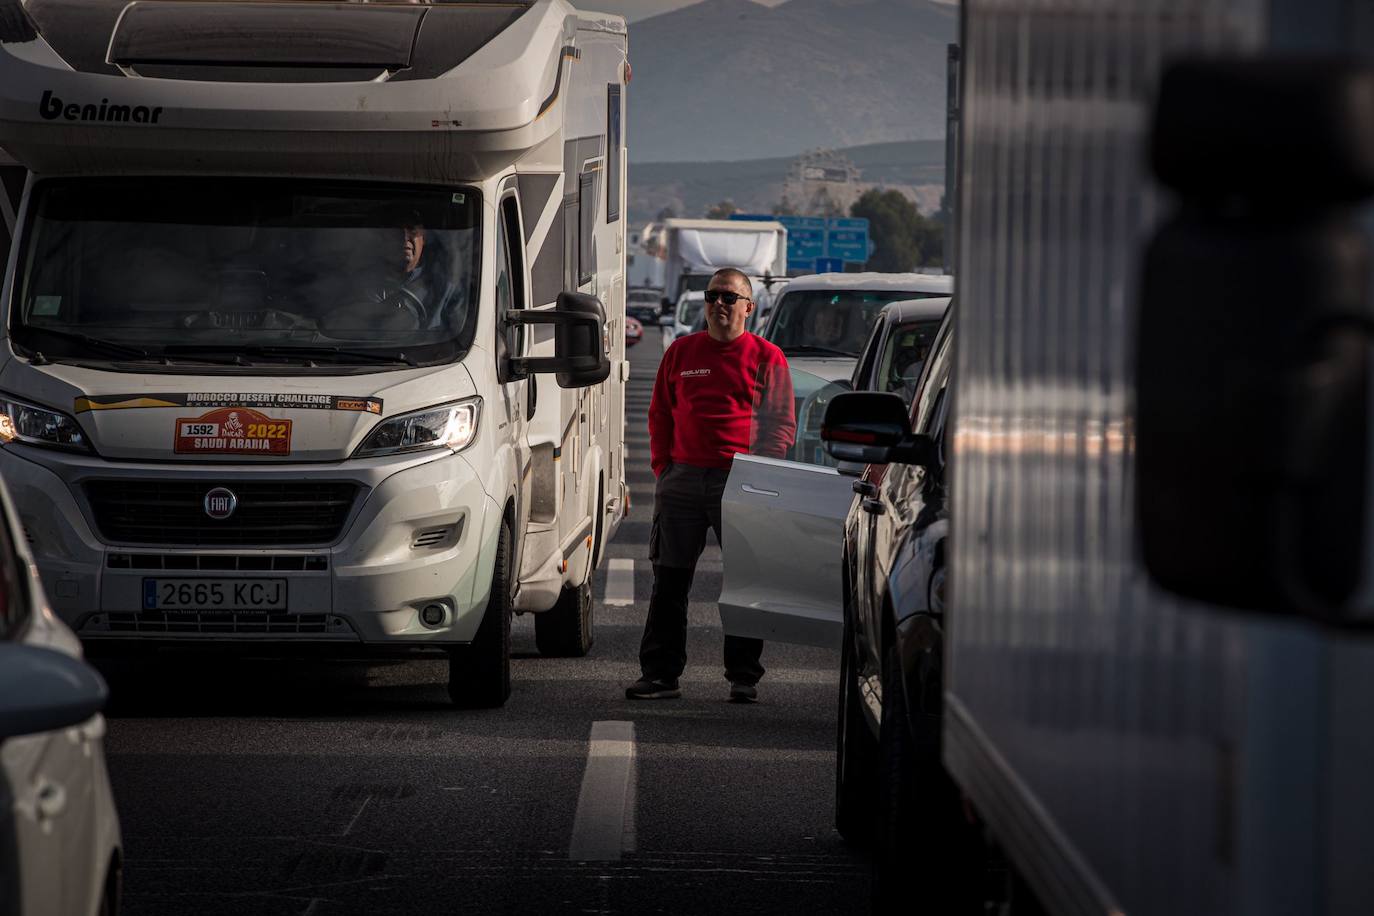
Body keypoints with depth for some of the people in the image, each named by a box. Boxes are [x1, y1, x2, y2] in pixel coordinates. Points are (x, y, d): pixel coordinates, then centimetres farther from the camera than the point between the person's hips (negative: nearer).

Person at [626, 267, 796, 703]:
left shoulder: (766, 357, 4)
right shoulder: (681, 352, 13)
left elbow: (782, 424, 4)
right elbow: (659, 414, 18)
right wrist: (662, 467, 8)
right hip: (683, 479, 3)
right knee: (669, 581, 3)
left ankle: (744, 678, 6)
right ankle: (659, 674, 8)